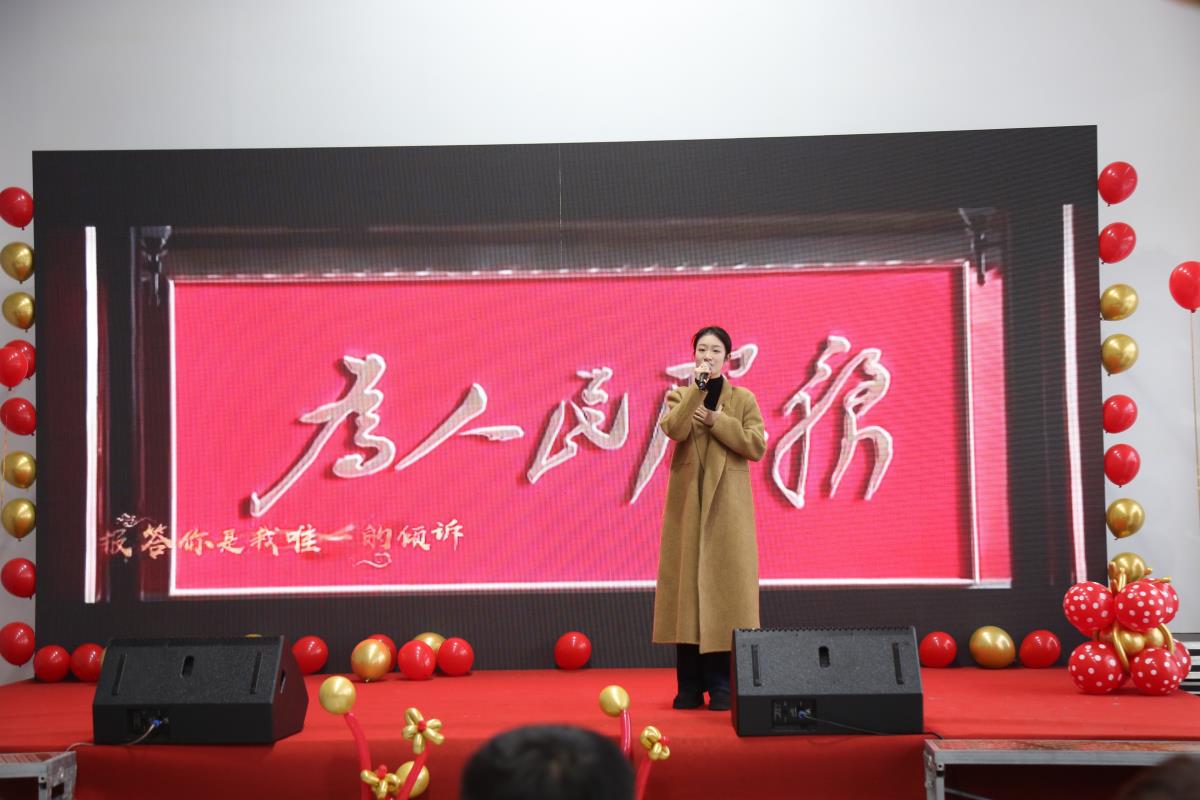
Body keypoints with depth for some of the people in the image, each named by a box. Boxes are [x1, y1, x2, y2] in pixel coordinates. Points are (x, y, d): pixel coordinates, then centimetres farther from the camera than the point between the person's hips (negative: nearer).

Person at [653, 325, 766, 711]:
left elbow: (756, 446, -7)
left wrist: (714, 419, -9)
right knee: (686, 580, -2)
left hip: (727, 504, -1)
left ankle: (722, 684, 2)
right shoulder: (679, 396, 10)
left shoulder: (744, 399, 7)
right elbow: (674, 429, -13)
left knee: (725, 582, -4)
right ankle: (690, 685, 4)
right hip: (686, 503, 1)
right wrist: (697, 387, -16)